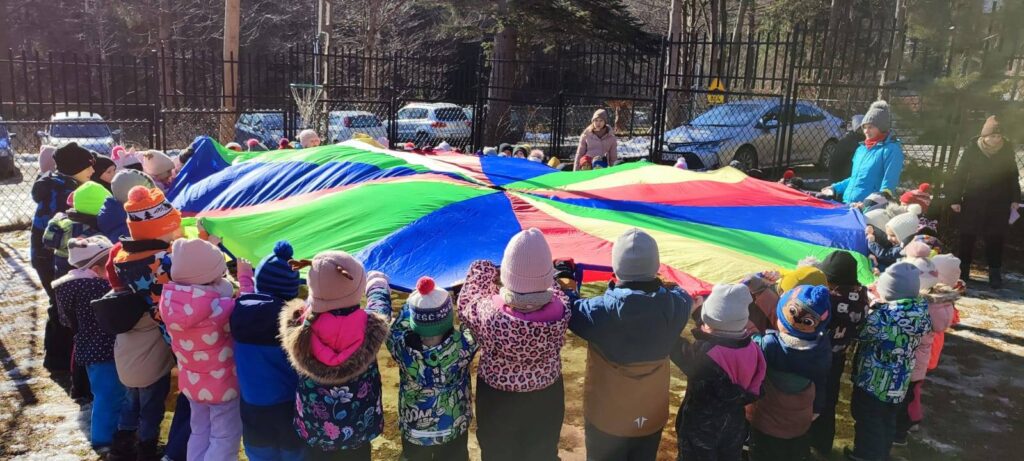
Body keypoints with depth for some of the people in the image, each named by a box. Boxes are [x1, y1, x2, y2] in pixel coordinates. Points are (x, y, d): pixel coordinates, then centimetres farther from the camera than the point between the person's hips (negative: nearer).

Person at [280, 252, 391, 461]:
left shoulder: (299, 325, -24)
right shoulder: (370, 329, -27)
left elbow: (313, 297, -1)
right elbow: (380, 298, -4)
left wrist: (321, 275, 18)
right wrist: (377, 279, 17)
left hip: (313, 430, 1)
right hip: (359, 429, -1)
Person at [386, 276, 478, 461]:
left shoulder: (402, 347, -28)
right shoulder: (463, 345, -31)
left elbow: (397, 327, -5)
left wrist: (417, 299, -1)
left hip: (414, 431, 1)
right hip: (454, 430, -1)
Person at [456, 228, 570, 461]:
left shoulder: (489, 313, -34)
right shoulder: (560, 311, -28)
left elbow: (466, 306, -10)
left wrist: (482, 272, 2)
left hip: (496, 401, -1)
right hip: (546, 399, 2)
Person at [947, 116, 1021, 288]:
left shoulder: (1007, 149, -2)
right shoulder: (972, 148, -7)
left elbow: (1013, 175, 7)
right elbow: (960, 174, -3)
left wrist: (1015, 198, 4)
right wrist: (955, 198, -4)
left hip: (999, 203, 1)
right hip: (973, 201, -1)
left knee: (996, 240, 4)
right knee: (968, 237, 4)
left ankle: (995, 274, 13)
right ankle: (962, 272, 16)